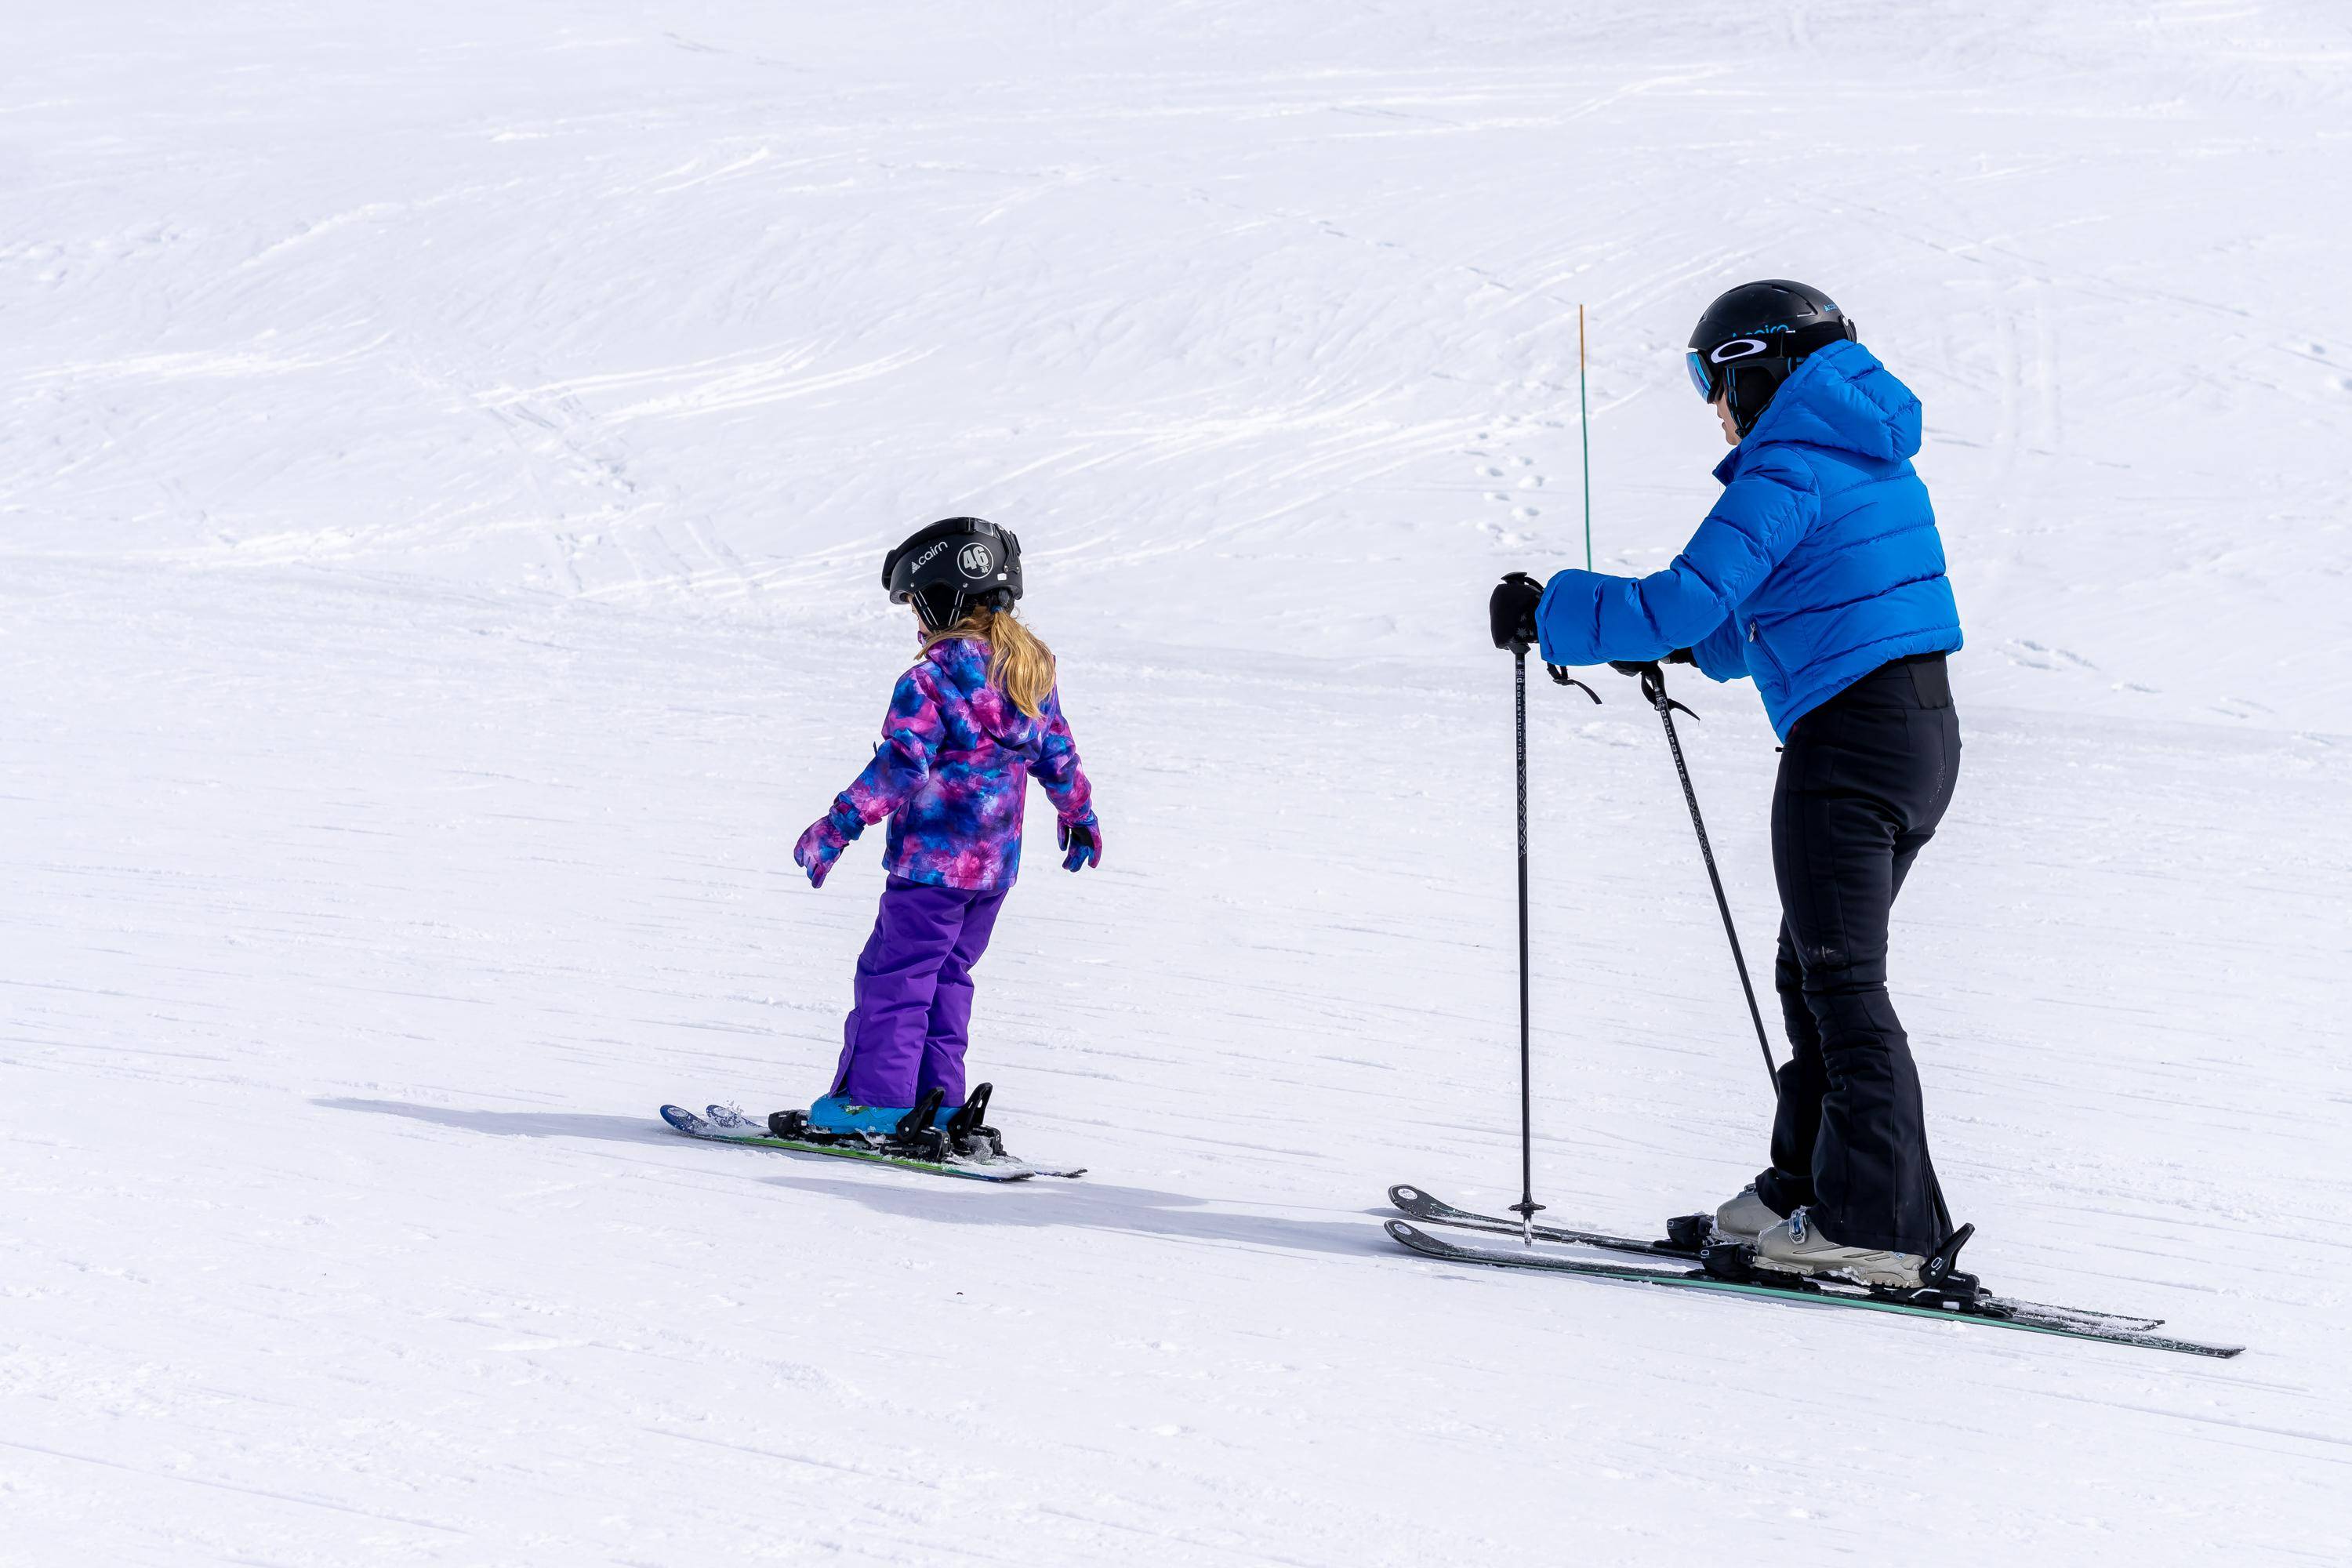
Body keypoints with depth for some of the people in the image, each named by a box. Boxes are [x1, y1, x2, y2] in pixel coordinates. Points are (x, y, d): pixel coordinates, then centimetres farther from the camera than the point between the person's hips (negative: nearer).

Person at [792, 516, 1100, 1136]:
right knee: (947, 977, 17)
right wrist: (1080, 816, 35)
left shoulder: (931, 680, -17)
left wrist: (835, 828, -17)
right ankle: (938, 1101, 16)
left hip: (932, 859, -8)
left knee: (894, 974, 0)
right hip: (997, 864, 8)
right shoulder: (1031, 673, 8)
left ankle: (875, 1099, -1)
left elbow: (898, 767, -22)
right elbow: (1057, 755, 19)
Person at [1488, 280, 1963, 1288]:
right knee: (1816, 973, 17)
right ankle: (1809, 1184, 22)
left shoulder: (1786, 475, -12)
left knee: (1842, 981, -6)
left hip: (1847, 741, -9)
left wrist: (1548, 616, -6)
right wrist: (1690, 646, 25)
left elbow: (1678, 606, -18)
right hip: (1924, 730, 9)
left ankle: (1876, 1222, -9)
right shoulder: (1872, 459, 17)